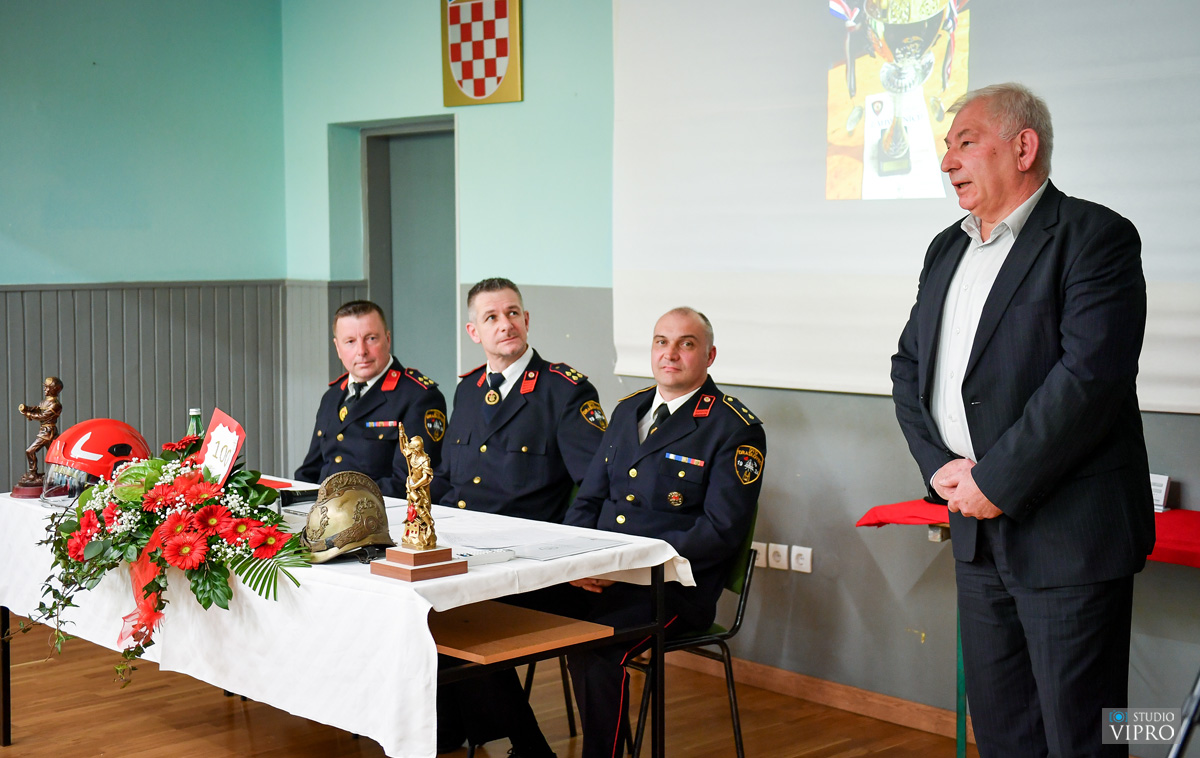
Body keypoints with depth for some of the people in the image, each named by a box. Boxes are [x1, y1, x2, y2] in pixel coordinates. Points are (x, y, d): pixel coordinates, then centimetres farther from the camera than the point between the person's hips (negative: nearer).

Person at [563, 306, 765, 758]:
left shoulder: (736, 430, -4)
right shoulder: (628, 410, 18)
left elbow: (720, 531, -12)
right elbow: (588, 500, 20)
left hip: (674, 588, -6)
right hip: (598, 578, 6)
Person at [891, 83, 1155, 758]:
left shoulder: (1095, 236, -10)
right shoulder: (947, 250, 15)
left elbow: (1091, 376, -20)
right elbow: (910, 366, 16)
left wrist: (996, 482, -18)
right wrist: (939, 464, -2)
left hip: (1067, 532, -7)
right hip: (978, 529, 8)